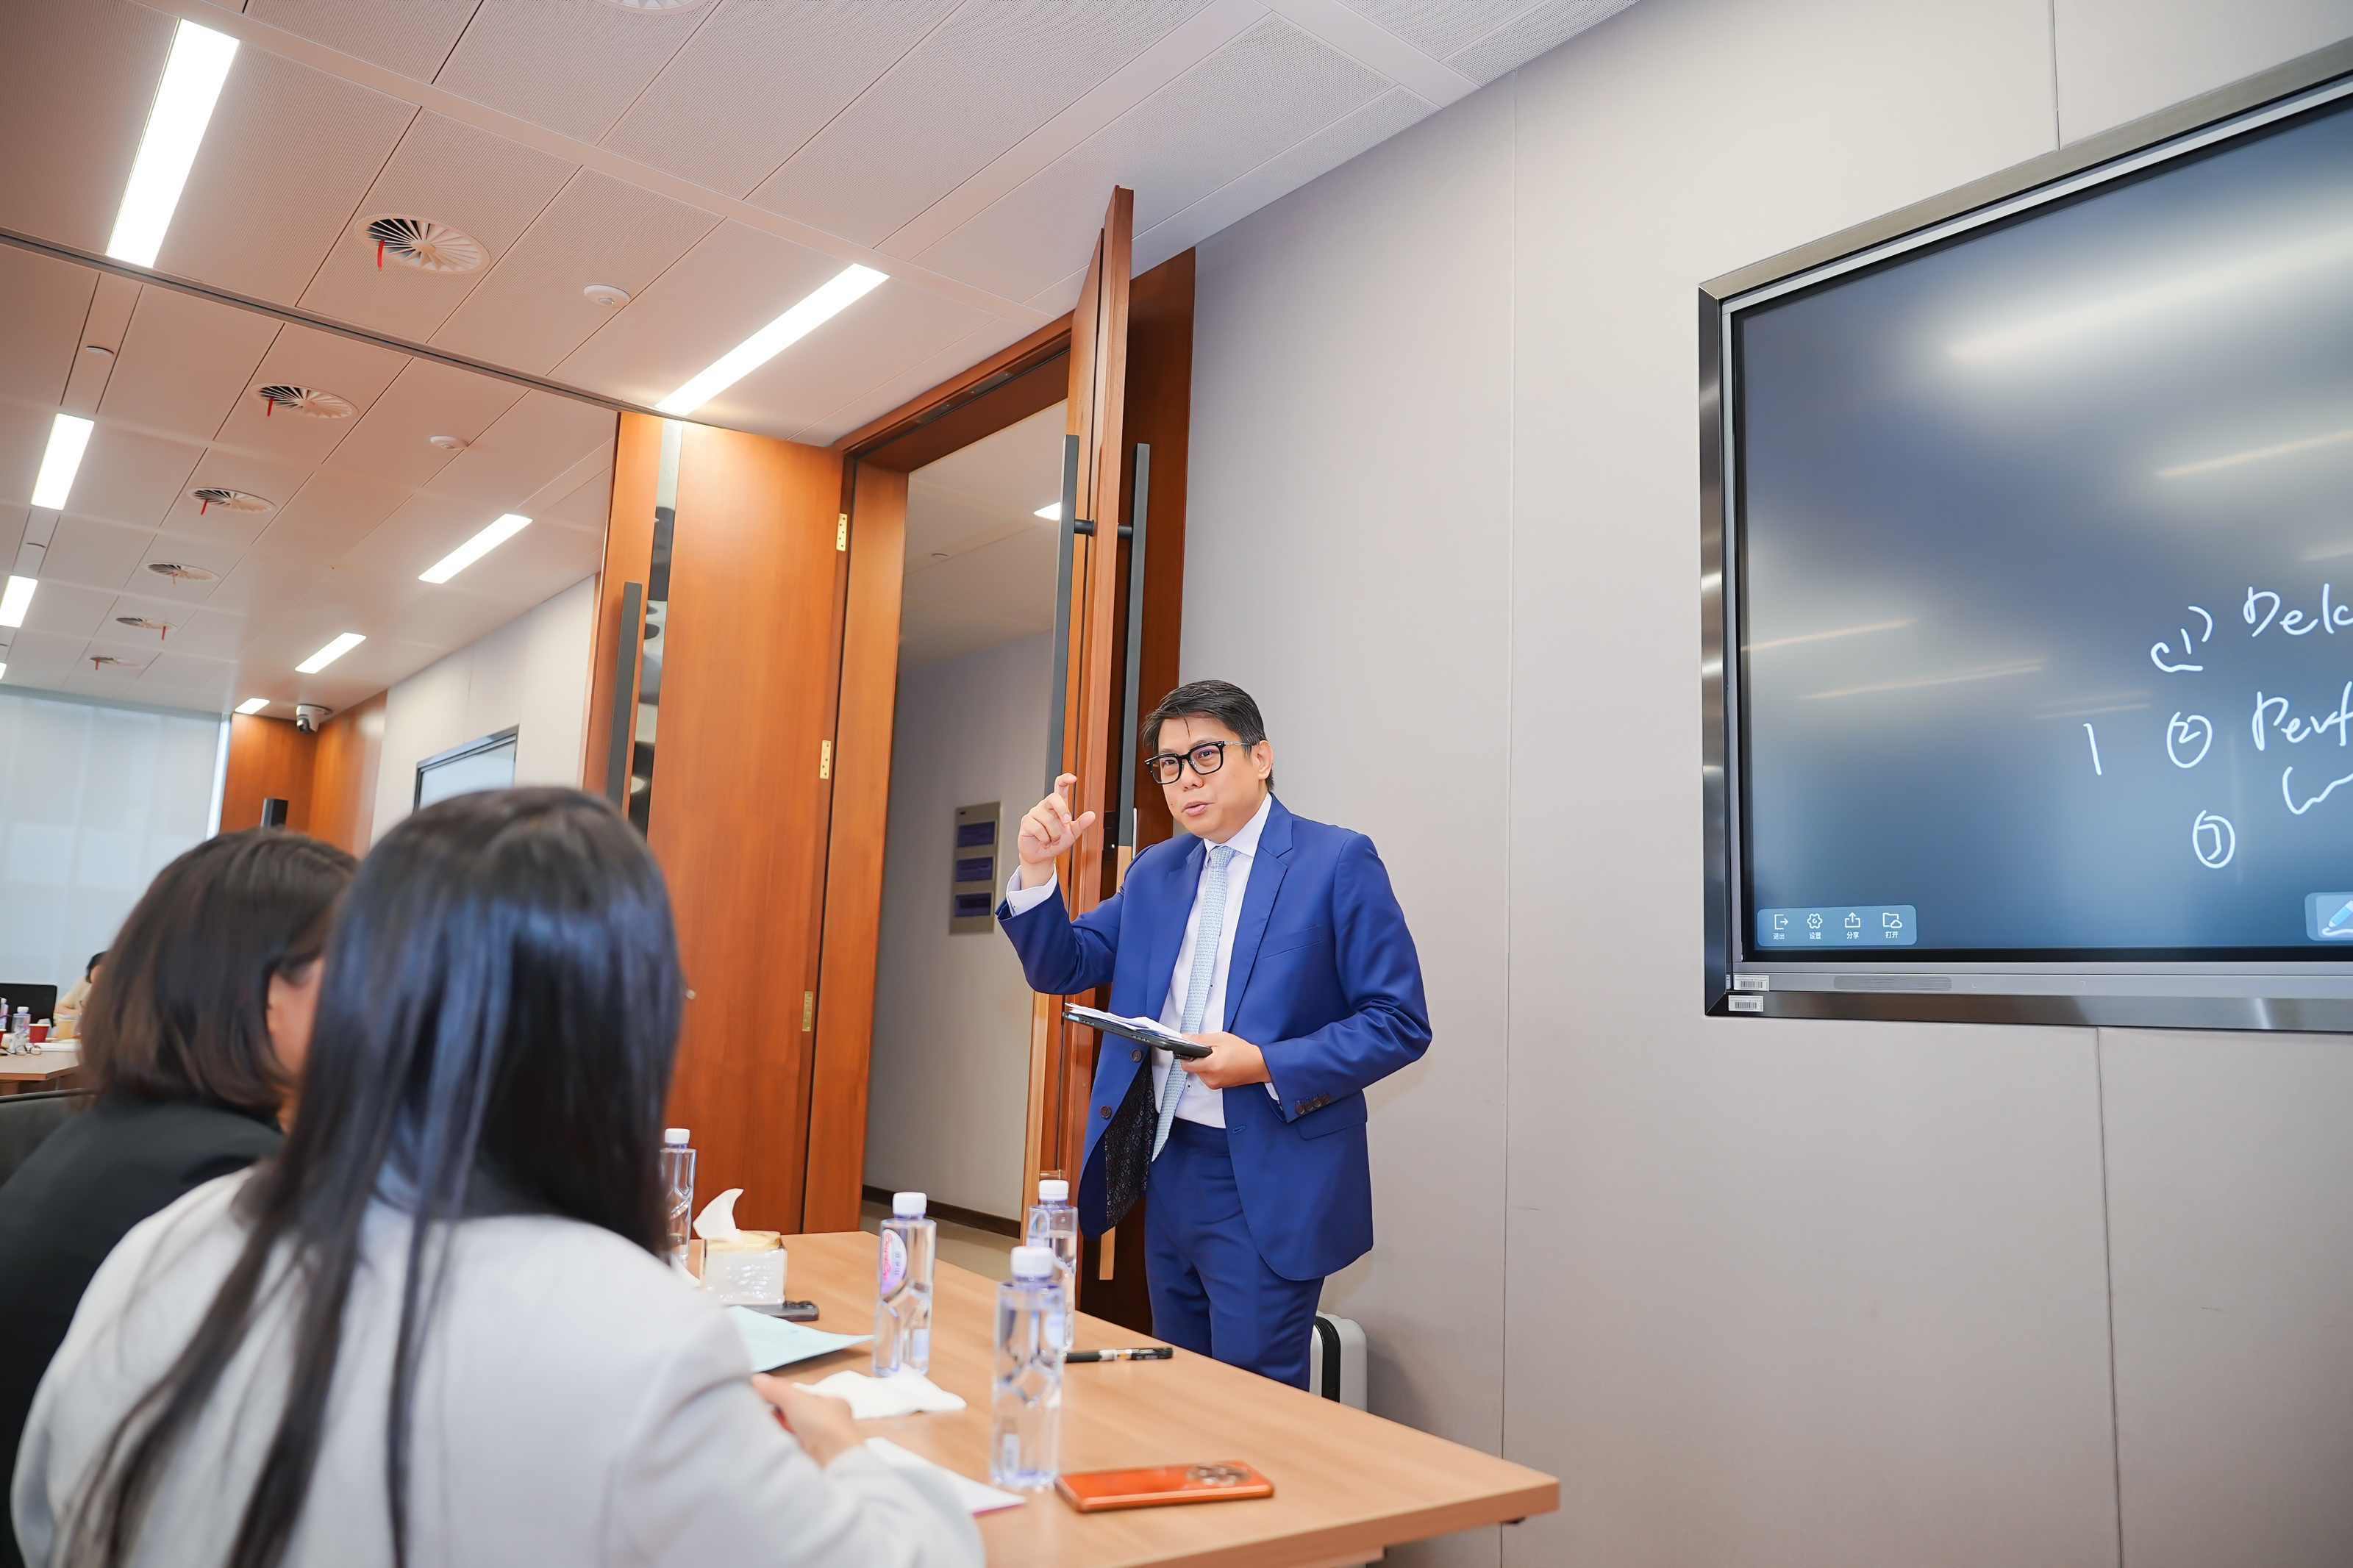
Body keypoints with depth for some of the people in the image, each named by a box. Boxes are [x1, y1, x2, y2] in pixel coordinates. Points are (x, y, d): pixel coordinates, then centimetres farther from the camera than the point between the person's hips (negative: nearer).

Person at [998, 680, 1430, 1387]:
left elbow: (1400, 1024, -10)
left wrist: (1267, 1064, -21)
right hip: (1168, 1168, 6)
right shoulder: (1155, 870, 10)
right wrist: (1037, 868, -7)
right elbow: (1062, 968, 10)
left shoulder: (1337, 861, -8)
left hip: (1266, 1187, -6)